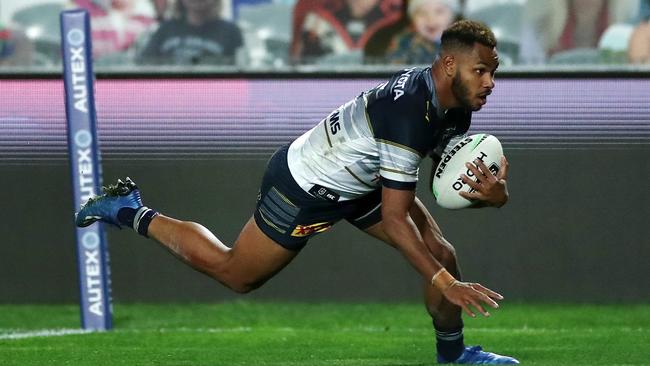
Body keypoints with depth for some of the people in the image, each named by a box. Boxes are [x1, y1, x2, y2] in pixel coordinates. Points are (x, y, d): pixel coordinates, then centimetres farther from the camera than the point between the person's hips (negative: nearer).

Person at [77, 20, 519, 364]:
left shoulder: (455, 105, -9)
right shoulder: (409, 115, -37)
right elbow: (394, 219, -33)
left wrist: (488, 193, -21)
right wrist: (446, 285, -33)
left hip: (356, 179, 8)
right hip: (304, 189, -8)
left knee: (441, 253, 1)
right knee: (233, 274, 11)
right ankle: (132, 213, 24)